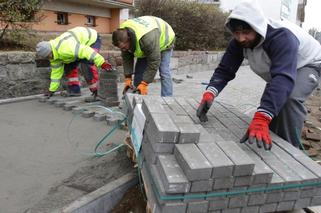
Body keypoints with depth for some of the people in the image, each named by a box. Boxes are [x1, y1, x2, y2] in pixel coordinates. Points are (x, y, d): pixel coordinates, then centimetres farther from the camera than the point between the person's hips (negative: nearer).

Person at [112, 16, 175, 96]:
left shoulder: (148, 38, -46)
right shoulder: (123, 34, -24)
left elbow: (154, 62, -39)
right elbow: (126, 58, -14)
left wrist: (144, 84, -36)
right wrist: (128, 78, -19)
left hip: (164, 41, -6)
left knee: (164, 72, -18)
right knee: (139, 70, -1)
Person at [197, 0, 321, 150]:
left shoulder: (282, 37, -42)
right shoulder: (238, 42, -22)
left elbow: (283, 78, -54)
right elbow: (224, 69, -23)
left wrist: (261, 119, -67)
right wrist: (210, 92, -46)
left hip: (308, 65, -6)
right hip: (278, 68, 7)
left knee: (289, 98, -31)